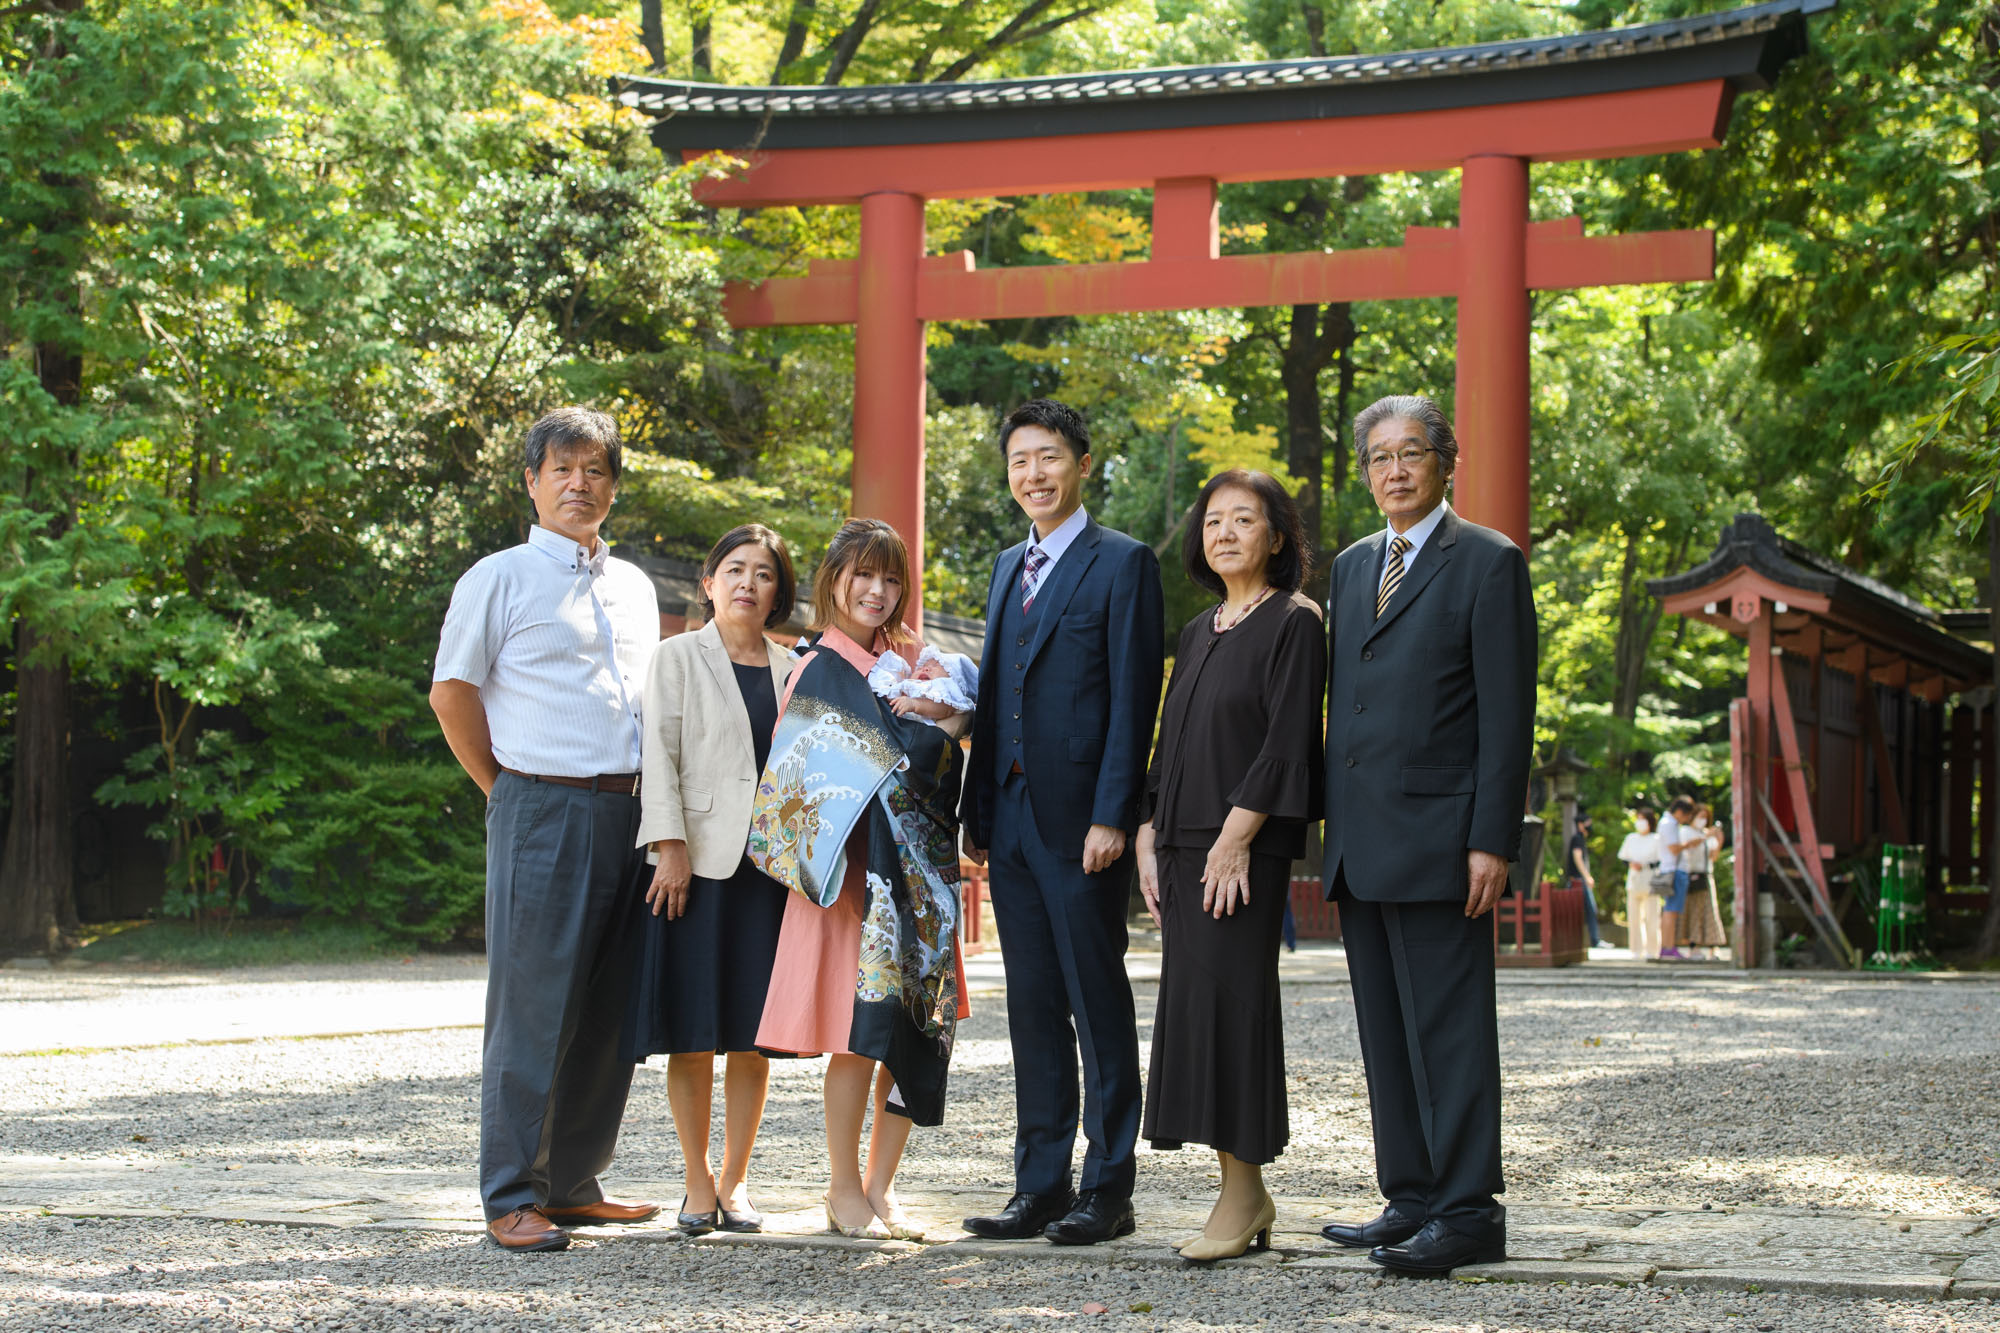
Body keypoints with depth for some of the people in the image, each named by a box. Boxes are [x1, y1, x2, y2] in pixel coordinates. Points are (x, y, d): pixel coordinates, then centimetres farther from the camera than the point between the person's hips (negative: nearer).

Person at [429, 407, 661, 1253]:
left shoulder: (635, 588, 18)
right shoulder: (501, 579, 0)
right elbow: (452, 693, 0)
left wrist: (654, 805, 16)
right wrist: (508, 791, 2)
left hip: (629, 813, 6)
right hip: (543, 811, -6)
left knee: (610, 1009, 8)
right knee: (533, 1007, -5)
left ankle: (573, 1183, 19)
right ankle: (511, 1200, 0)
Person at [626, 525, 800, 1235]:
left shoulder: (791, 670, 14)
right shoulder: (677, 657, 5)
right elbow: (660, 753, -2)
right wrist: (670, 845, -12)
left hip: (770, 864, 3)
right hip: (698, 859, -3)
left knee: (754, 1031, 3)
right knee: (693, 1031, -2)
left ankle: (735, 1178, 14)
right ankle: (698, 1182, 8)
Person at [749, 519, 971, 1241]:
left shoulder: (904, 661, 16)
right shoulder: (824, 669, -4)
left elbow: (939, 769, 10)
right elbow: (899, 762, -14)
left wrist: (931, 713, -8)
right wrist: (951, 722, -4)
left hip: (915, 873, 7)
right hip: (859, 873, -6)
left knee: (917, 1028, 4)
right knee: (862, 1029, -5)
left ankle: (879, 1187, 13)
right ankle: (844, 1193, 5)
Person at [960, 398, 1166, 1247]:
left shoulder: (1123, 565, -4)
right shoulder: (1008, 569, 18)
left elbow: (1134, 700, -10)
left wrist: (1111, 817, -17)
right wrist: (977, 810, 11)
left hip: (1081, 818, -7)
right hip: (1012, 818, 7)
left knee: (1099, 1005, -1)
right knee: (1033, 1008, 9)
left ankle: (1109, 1189, 5)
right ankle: (1040, 1186, 15)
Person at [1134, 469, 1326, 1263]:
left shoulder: (1293, 623, -4)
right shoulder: (1198, 633, 18)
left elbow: (1287, 740, -12)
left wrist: (1236, 838, -17)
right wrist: (1148, 839, 9)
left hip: (1246, 847, -7)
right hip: (1183, 843, 8)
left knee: (1227, 1002, -11)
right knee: (1193, 1008, 5)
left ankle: (1241, 1189, -6)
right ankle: (1246, 1195, 10)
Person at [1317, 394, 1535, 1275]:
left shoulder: (1487, 563, -3)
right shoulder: (1352, 567, 18)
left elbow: (1508, 711, -8)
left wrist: (1492, 840, -15)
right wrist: (1334, 825, 13)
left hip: (1435, 839, -7)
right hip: (1361, 846, 7)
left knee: (1447, 1029, -6)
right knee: (1385, 1032, 10)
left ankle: (1468, 1212, -1)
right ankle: (1410, 1198, 16)